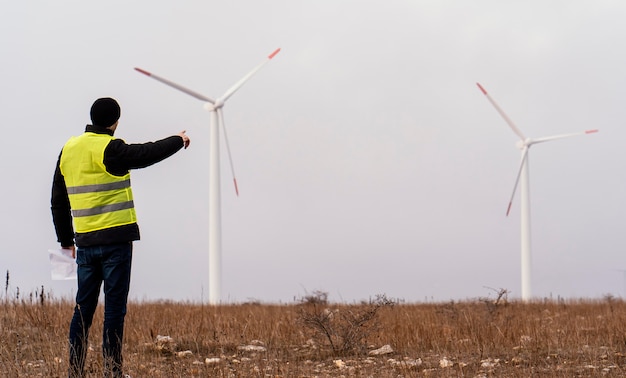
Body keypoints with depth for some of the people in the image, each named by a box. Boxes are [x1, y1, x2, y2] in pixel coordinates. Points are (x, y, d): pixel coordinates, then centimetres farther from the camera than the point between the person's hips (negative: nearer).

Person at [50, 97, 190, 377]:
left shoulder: (69, 149, 11)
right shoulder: (109, 149, -12)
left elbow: (58, 201, 16)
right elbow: (147, 154, -13)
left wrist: (66, 240, 24)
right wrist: (178, 141, 6)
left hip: (85, 241, 6)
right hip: (115, 239, -6)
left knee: (84, 307, 11)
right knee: (114, 307, 0)